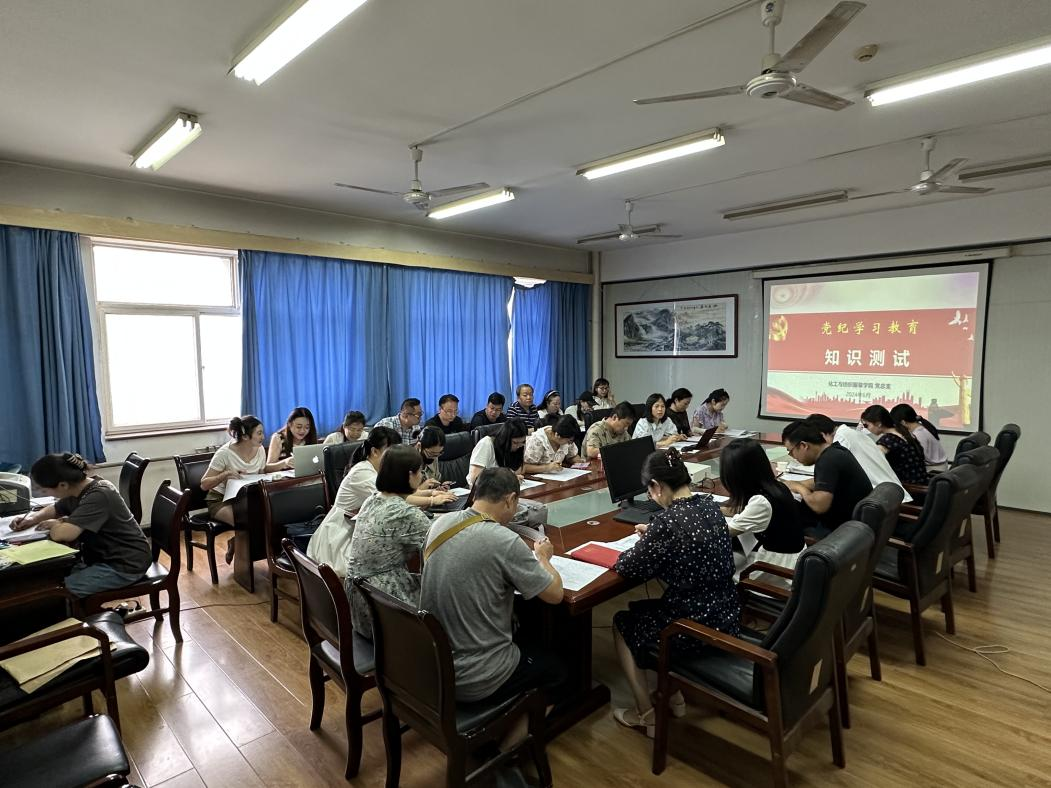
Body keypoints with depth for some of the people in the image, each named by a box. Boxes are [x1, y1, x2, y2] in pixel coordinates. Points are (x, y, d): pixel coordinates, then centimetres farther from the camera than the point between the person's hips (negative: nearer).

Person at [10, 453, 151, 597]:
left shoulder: (98, 496, -25)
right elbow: (55, 509, 25)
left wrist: (54, 524, -10)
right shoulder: (79, 490, 4)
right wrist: (33, 518, 5)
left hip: (125, 565, -9)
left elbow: (62, 534, -33)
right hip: (104, 556, 9)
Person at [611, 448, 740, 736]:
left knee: (622, 623, 19)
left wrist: (641, 543, 5)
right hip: (726, 617, 8)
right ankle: (673, 696, 34)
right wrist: (653, 534, 15)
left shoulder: (667, 520, -25)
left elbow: (630, 567, -14)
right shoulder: (709, 505, -1)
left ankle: (646, 714, 25)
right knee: (644, 609, 29)